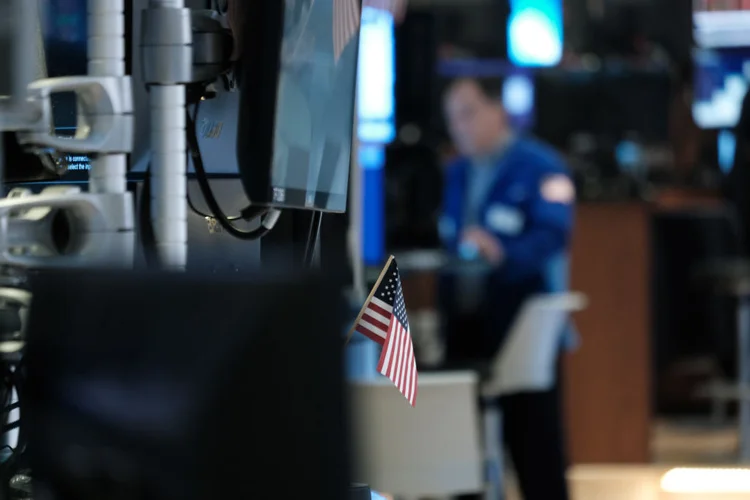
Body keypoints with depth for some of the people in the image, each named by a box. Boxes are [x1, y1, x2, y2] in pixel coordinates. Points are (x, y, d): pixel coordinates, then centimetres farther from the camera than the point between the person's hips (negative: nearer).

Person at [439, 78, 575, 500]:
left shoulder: (538, 166, -5)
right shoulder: (457, 173, 19)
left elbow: (552, 236, -19)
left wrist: (502, 254, -34)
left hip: (520, 320, -7)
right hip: (465, 322, 7)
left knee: (532, 437, -6)